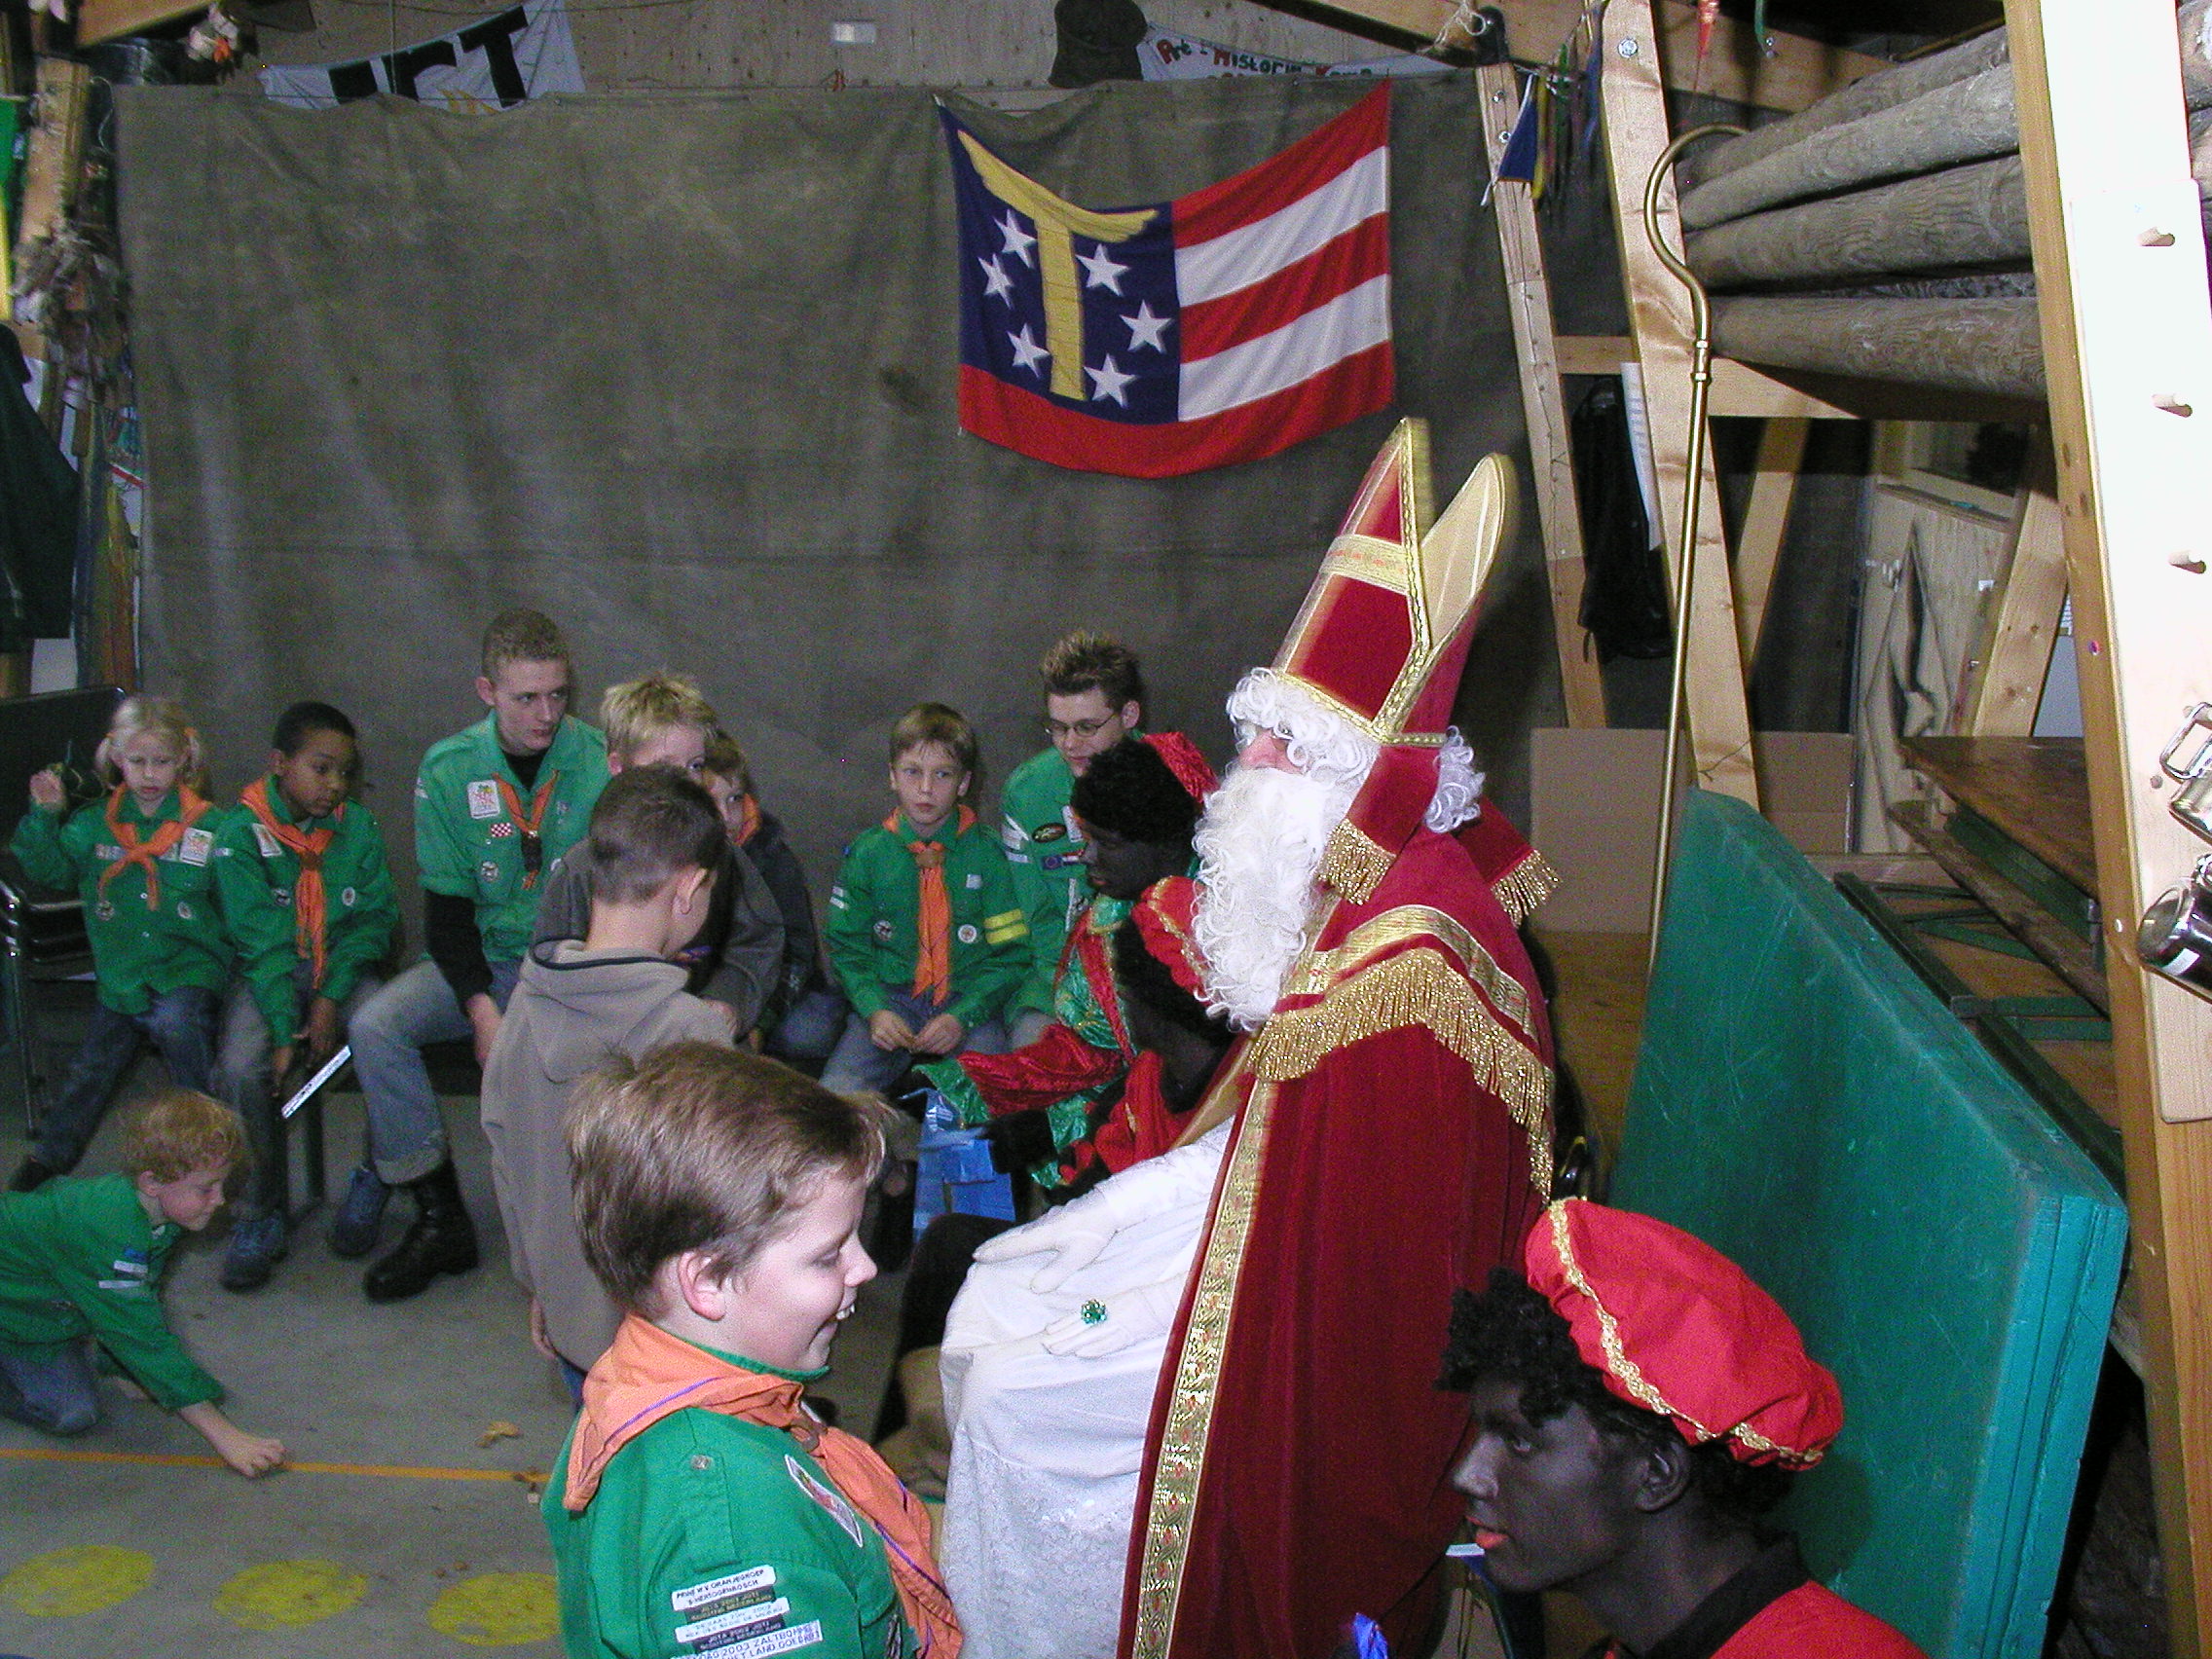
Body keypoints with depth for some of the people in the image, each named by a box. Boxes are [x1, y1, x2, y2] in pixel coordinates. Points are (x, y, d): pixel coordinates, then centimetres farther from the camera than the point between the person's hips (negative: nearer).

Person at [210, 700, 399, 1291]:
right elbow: (262, 943, -12)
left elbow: (375, 920, -1)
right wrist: (285, 1031, -20)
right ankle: (261, 1215, -8)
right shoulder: (241, 834, -7)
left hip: (346, 970, 1)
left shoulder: (358, 827, 1)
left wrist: (330, 1000, -15)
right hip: (270, 975, -1)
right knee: (241, 1067, -28)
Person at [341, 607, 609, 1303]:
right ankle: (439, 1216, -11)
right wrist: (481, 1007, -16)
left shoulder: (600, 762, -8)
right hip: (485, 964, 2)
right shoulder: (449, 770, -3)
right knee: (375, 1024, -20)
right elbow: (446, 909, -1)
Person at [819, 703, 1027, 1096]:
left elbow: (1010, 953, 2)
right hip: (890, 996, 1)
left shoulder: (989, 853, 2)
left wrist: (961, 1017, -12)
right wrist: (875, 1010, -9)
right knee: (837, 1094, -26)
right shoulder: (867, 852, 7)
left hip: (969, 1000, 0)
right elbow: (847, 947, 10)